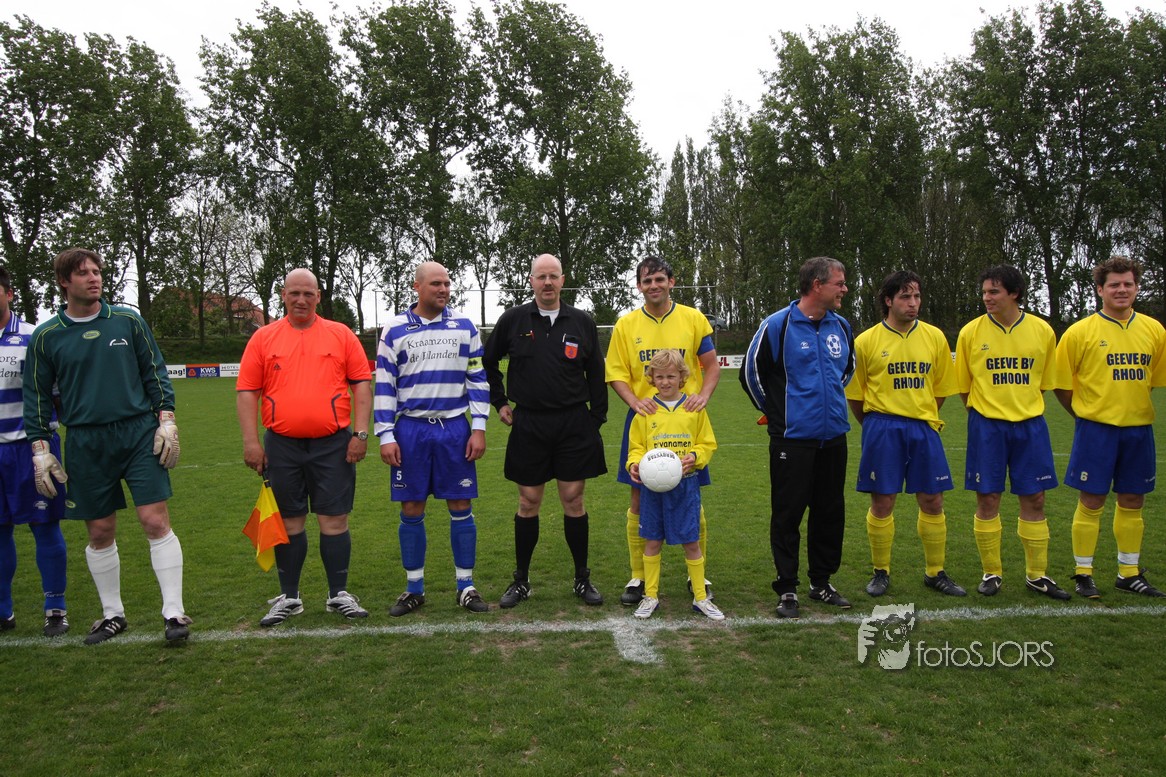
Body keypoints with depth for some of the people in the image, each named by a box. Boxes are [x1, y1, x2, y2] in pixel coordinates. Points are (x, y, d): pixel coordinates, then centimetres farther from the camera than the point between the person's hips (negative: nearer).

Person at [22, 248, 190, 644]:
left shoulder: (128, 321, 4)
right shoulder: (46, 337, 4)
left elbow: (155, 373, 8)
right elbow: (37, 397, 9)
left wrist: (167, 421, 0)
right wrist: (40, 449, 4)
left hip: (140, 434, -1)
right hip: (85, 444, 1)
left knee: (156, 522, -6)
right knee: (100, 533, 8)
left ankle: (174, 612, 2)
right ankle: (112, 614, 25)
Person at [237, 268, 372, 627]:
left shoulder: (342, 335, 5)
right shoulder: (263, 338, 6)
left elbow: (361, 385, 4)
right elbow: (247, 392, 4)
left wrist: (360, 433, -5)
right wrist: (251, 441, -3)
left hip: (333, 445, -1)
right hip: (281, 445, 1)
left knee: (335, 519, 3)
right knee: (289, 521, 9)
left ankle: (339, 594, 15)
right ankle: (288, 597, 22)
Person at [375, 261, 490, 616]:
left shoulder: (464, 327, 5)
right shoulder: (394, 330, 3)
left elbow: (478, 379, 7)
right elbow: (384, 386, 2)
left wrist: (478, 428, -1)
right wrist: (385, 436, -4)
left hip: (454, 428, 1)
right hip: (410, 430, 0)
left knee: (461, 507, 4)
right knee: (411, 510, 5)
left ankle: (466, 586, 17)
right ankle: (414, 589, 19)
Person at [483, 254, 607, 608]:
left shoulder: (582, 322, 3)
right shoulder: (513, 320, 2)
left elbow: (596, 374, 8)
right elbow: (488, 362, 15)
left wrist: (596, 419, 4)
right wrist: (500, 403, 10)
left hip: (574, 424, 0)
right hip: (529, 425, 0)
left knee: (573, 501, 4)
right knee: (528, 503, 6)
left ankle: (582, 579, 18)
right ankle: (521, 581, 20)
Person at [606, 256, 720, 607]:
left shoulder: (694, 319, 3)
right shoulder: (626, 324, 4)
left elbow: (712, 367, 6)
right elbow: (616, 374, 2)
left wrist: (703, 395, -13)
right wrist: (635, 402, -16)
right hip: (643, 418, 1)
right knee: (639, 500, 4)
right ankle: (638, 577, 17)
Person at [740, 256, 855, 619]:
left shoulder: (841, 326, 8)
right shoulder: (778, 325, -10)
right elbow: (751, 372, -2)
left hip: (833, 437, 6)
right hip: (792, 438, -6)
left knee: (830, 512, 12)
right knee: (787, 514, 0)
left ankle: (821, 583, 26)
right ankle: (787, 589, 11)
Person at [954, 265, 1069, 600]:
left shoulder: (1042, 331, 0)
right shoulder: (971, 332, -3)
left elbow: (1045, 382, 11)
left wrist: (1025, 409, 8)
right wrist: (984, 413, 7)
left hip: (1030, 425, 1)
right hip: (985, 426, -1)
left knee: (1034, 499, 6)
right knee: (987, 499, 2)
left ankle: (1036, 575, 20)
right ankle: (992, 573, 16)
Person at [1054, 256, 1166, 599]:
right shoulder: (1081, 331, -6)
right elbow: (1061, 383, -1)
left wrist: (1127, 403, 11)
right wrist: (1085, 411, 2)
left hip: (1138, 428, 4)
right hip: (1096, 429, -4)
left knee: (1133, 501, 11)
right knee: (1091, 502, 1)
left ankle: (1129, 573, 25)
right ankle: (1083, 574, 12)